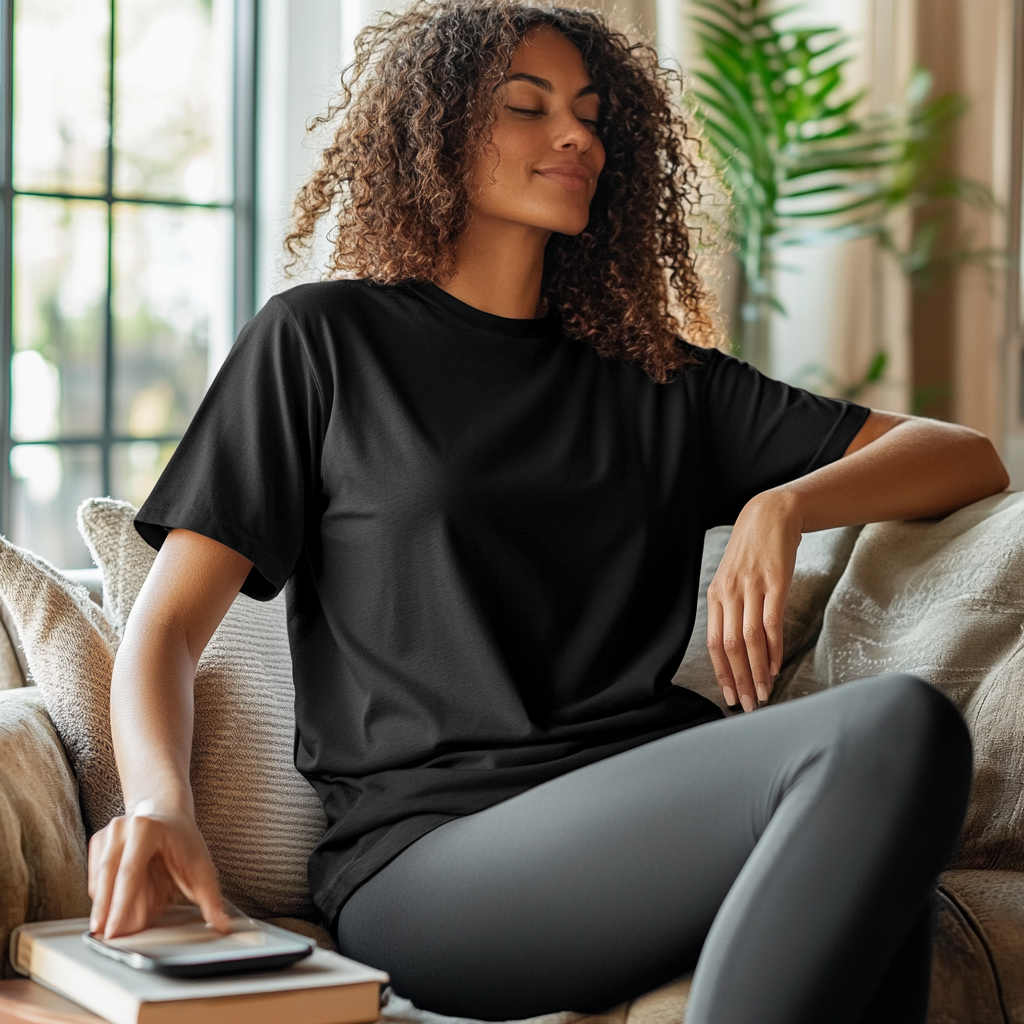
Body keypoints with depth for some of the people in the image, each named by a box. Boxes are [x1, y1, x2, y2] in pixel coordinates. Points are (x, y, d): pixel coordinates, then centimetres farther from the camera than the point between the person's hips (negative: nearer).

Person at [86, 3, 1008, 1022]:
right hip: (426, 851, -4)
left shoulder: (653, 375, 24)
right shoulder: (323, 340, 15)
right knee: (897, 726, -30)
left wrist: (783, 506, 2)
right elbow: (167, 624, 7)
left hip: (650, 816, 4)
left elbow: (968, 458, 23)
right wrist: (158, 802, -15)